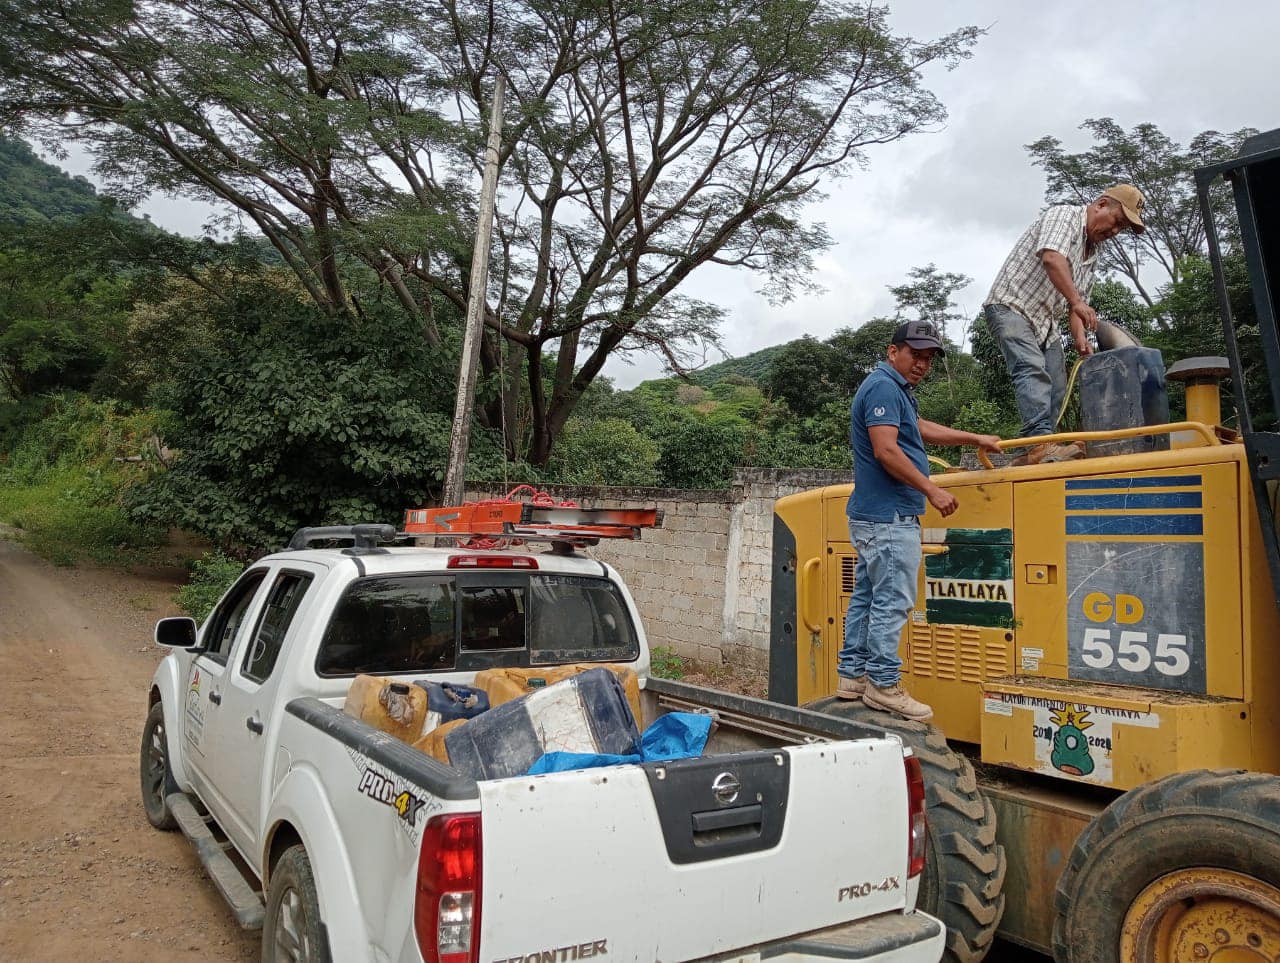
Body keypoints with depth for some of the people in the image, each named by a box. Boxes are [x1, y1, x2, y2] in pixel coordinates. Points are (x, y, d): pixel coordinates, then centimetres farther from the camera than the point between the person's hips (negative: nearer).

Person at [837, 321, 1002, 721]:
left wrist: (977, 439, 39)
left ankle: (853, 676, 19)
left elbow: (922, 429, 35)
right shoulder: (884, 387, -13)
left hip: (873, 515, 11)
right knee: (892, 601, -6)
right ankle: (883, 684, 1)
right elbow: (886, 450, -23)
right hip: (890, 516, -11)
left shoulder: (897, 389, 21)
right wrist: (932, 490, -18)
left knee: (866, 596, 13)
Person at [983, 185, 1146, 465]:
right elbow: (1051, 258, -27)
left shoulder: (1093, 251, 19)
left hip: (1045, 321, 10)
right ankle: (1040, 440, -40)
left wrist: (1080, 339, 0)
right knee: (1033, 370, -28)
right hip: (1011, 305, -9)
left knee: (1055, 389, 0)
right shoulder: (1065, 215, -7)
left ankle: (1032, 456, -1)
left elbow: (1078, 301, 18)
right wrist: (1077, 301, -34)